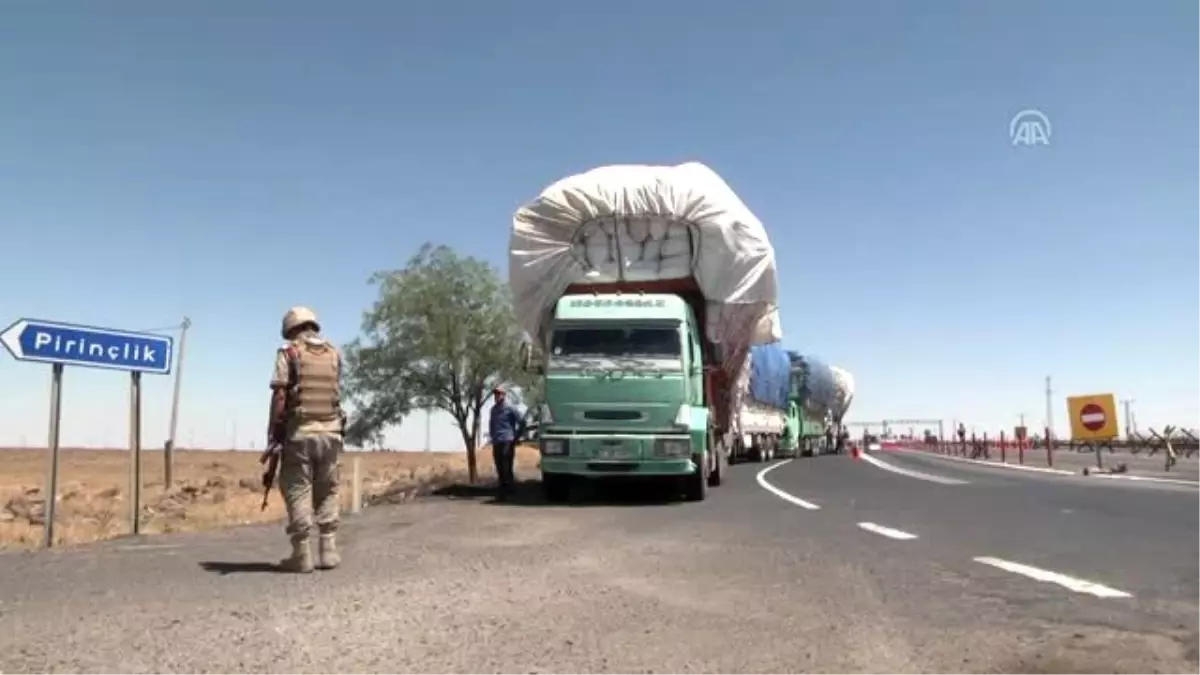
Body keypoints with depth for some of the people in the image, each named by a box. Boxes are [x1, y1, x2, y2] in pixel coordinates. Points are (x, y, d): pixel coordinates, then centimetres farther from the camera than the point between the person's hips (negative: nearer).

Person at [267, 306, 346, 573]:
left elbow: (280, 395, -8)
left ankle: (302, 555, 1)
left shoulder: (289, 351, -1)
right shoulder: (334, 353, 11)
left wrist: (273, 433, -5)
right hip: (330, 431, 4)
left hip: (299, 431, -4)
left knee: (298, 492, 1)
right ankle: (328, 551, 9)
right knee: (327, 492, 12)